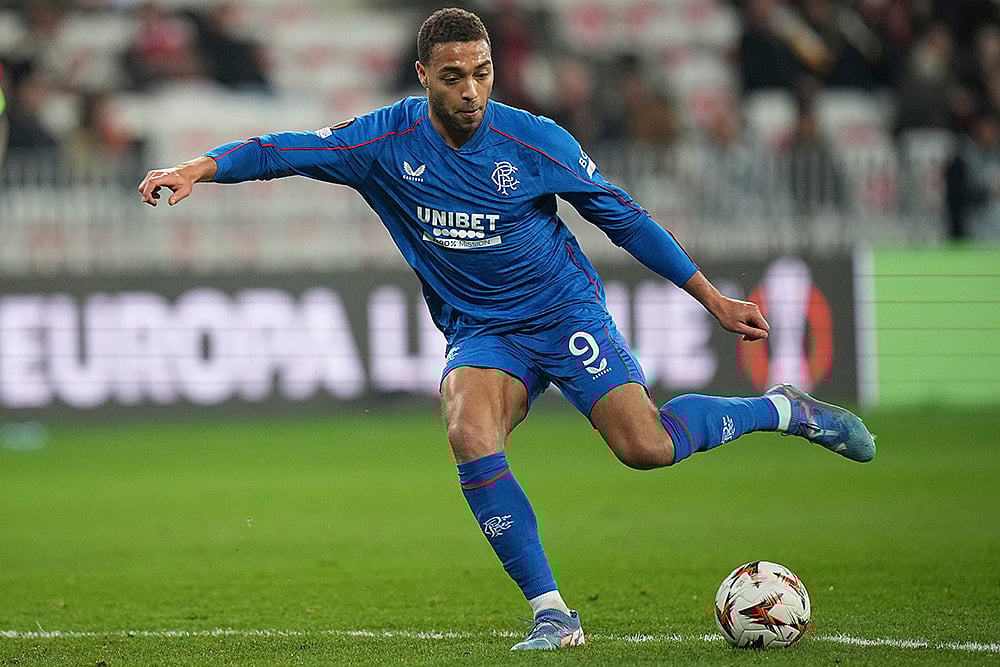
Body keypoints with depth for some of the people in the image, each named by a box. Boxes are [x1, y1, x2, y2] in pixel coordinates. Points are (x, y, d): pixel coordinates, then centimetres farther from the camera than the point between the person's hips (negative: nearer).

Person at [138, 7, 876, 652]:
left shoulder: (534, 141, -12)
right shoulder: (388, 140, -10)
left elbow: (621, 215, -2)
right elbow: (285, 150, -13)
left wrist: (715, 299, 1)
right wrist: (197, 169, -32)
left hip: (566, 312, -2)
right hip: (481, 333, 2)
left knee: (646, 447, -20)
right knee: (469, 435, -29)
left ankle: (781, 409, 9)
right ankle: (552, 614, -21)